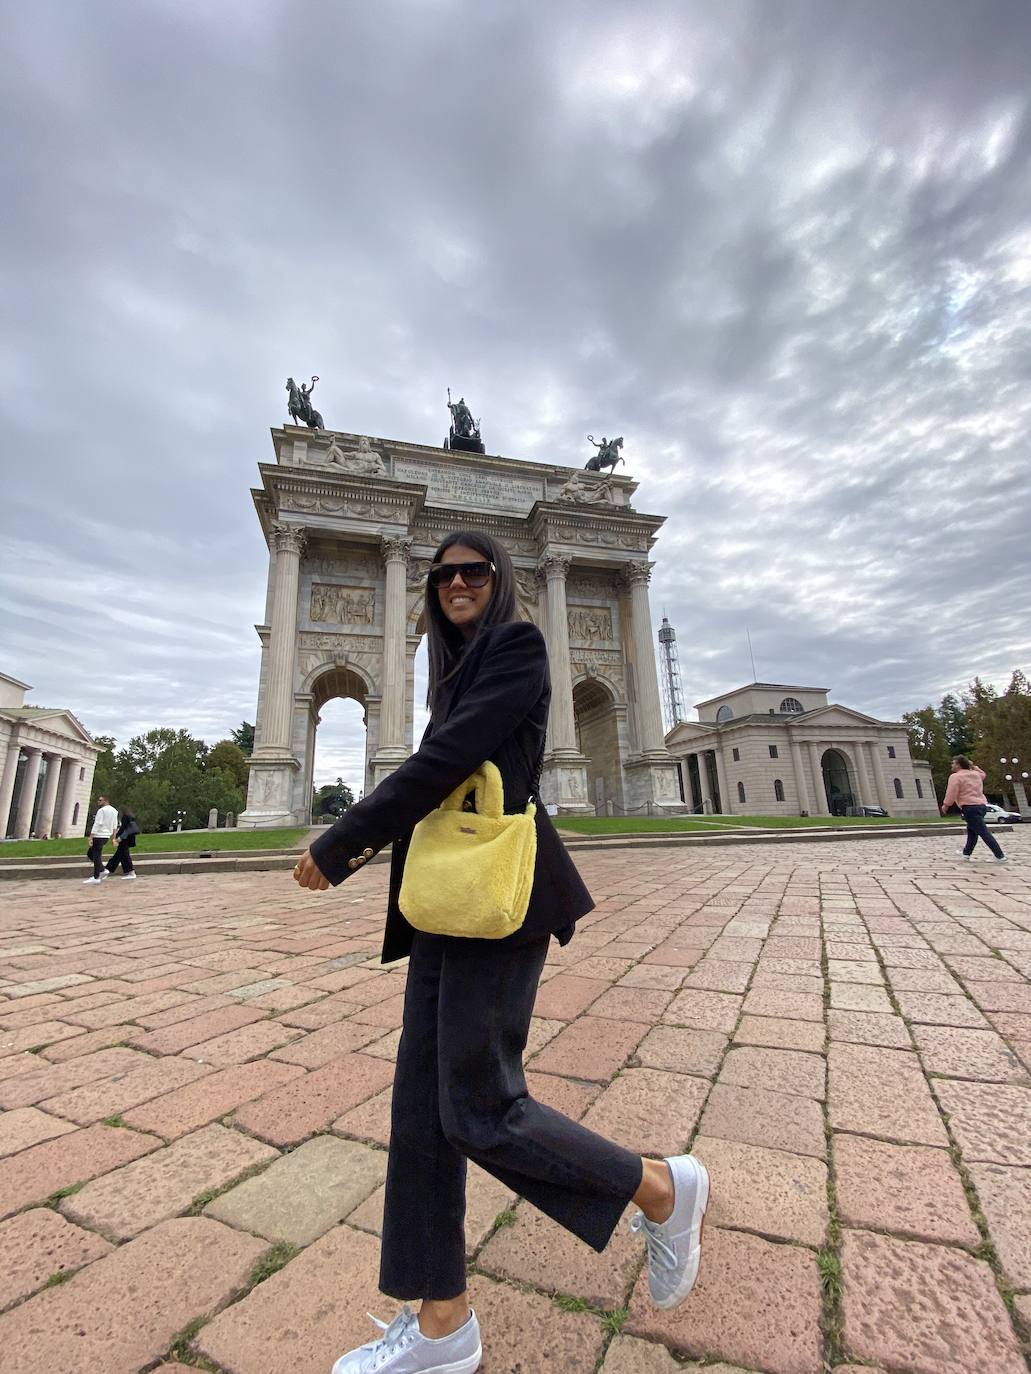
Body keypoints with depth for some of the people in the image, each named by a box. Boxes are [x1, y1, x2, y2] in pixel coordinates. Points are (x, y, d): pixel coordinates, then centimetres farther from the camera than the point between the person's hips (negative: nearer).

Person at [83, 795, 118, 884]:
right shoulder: (114, 811, 13)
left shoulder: (101, 810, -12)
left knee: (96, 856, -3)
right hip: (107, 836, 9)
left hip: (99, 836, -9)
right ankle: (102, 871, 14)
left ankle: (96, 878, 0)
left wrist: (91, 838, -18)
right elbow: (114, 826, 15)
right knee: (90, 853, 20)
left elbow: (97, 824, -18)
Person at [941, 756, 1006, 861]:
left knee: (984, 833, -7)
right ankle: (966, 853, 26)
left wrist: (945, 805, -3)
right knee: (971, 831, 18)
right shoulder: (976, 774, 15)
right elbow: (982, 774, 41)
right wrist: (973, 766, 33)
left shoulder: (955, 776, -10)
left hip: (970, 807, -9)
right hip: (982, 804, 9)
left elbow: (951, 793, -15)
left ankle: (1000, 856, -8)